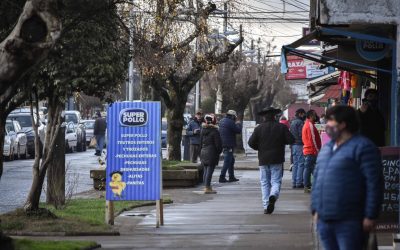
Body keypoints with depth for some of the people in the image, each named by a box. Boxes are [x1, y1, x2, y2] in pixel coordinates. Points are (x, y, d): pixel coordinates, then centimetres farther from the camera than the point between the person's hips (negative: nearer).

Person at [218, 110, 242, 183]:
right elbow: (238, 130, -12)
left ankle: (231, 177, 21)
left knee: (231, 160, 18)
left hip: (223, 144, 10)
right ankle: (222, 177, -6)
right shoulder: (230, 122, -16)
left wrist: (236, 124, 20)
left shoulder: (222, 121, 12)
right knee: (227, 161, -5)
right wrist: (239, 124, 6)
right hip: (229, 145, -10)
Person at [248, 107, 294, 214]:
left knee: (265, 183, 8)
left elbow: (251, 143, -5)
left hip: (263, 160, 1)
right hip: (277, 160, -1)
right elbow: (291, 140, -6)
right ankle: (273, 195, -27)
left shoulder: (259, 128, -2)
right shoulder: (282, 127, -3)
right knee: (276, 181, 4)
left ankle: (266, 206, 3)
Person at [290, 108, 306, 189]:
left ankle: (294, 182, 12)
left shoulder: (292, 122, 17)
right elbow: (301, 134, -18)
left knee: (295, 164, 12)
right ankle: (299, 182, -9)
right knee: (301, 164, -6)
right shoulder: (300, 122, -12)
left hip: (293, 145, 9)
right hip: (300, 145, -9)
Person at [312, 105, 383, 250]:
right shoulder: (326, 148, 17)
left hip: (349, 222, -8)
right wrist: (315, 209, 16)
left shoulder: (362, 147, -9)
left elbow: (374, 184, -13)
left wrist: (370, 216, -16)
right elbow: (317, 179, 23)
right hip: (324, 221, 8)